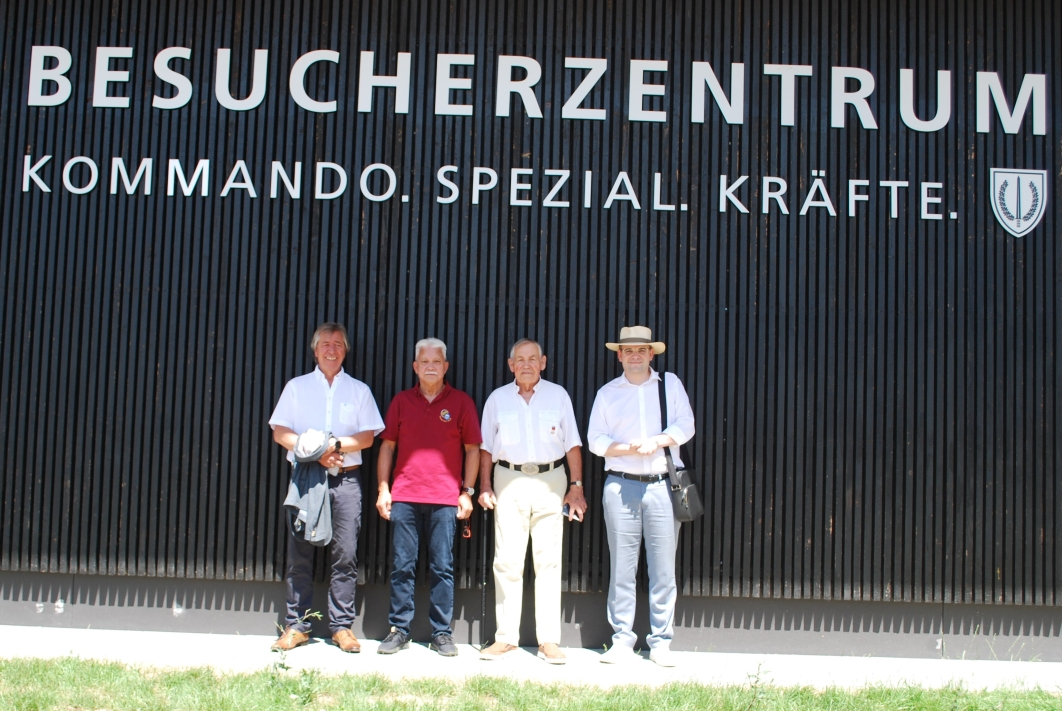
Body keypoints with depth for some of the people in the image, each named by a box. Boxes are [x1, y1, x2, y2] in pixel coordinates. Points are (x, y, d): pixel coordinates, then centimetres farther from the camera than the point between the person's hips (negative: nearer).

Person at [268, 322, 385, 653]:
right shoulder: (297, 387, 13)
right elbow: (280, 432, 4)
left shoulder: (359, 390, 13)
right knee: (299, 553, -1)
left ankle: (342, 626, 3)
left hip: (346, 479, 0)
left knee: (345, 554, -3)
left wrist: (337, 444, -11)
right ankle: (296, 625, 6)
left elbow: (368, 437, 5)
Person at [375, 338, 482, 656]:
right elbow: (387, 446, 12)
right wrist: (383, 489, 5)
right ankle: (399, 630, 12)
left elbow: (472, 449, 7)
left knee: (442, 568, 2)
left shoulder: (461, 402, 6)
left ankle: (442, 633, 9)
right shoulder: (401, 401, 11)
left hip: (444, 499, -1)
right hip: (404, 498, 2)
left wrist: (467, 492, 1)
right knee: (402, 566, 3)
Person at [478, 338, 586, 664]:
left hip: (550, 481, -1)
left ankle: (549, 640, 3)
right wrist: (485, 486, 1)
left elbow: (572, 444, 6)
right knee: (507, 561, -1)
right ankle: (506, 638, 6)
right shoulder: (497, 398, 10)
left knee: (549, 562, -1)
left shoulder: (558, 395, 7)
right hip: (509, 481, 1)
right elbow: (487, 446, 11)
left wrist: (576, 486, 0)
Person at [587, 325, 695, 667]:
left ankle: (661, 642, 9)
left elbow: (685, 426, 2)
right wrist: (627, 448, -12)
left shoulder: (670, 383, 10)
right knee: (622, 568, 1)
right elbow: (595, 439, 5)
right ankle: (622, 640, 9)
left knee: (663, 568, 0)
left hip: (663, 485, 0)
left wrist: (656, 441, -15)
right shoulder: (607, 393, 11)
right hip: (621, 486, 0)